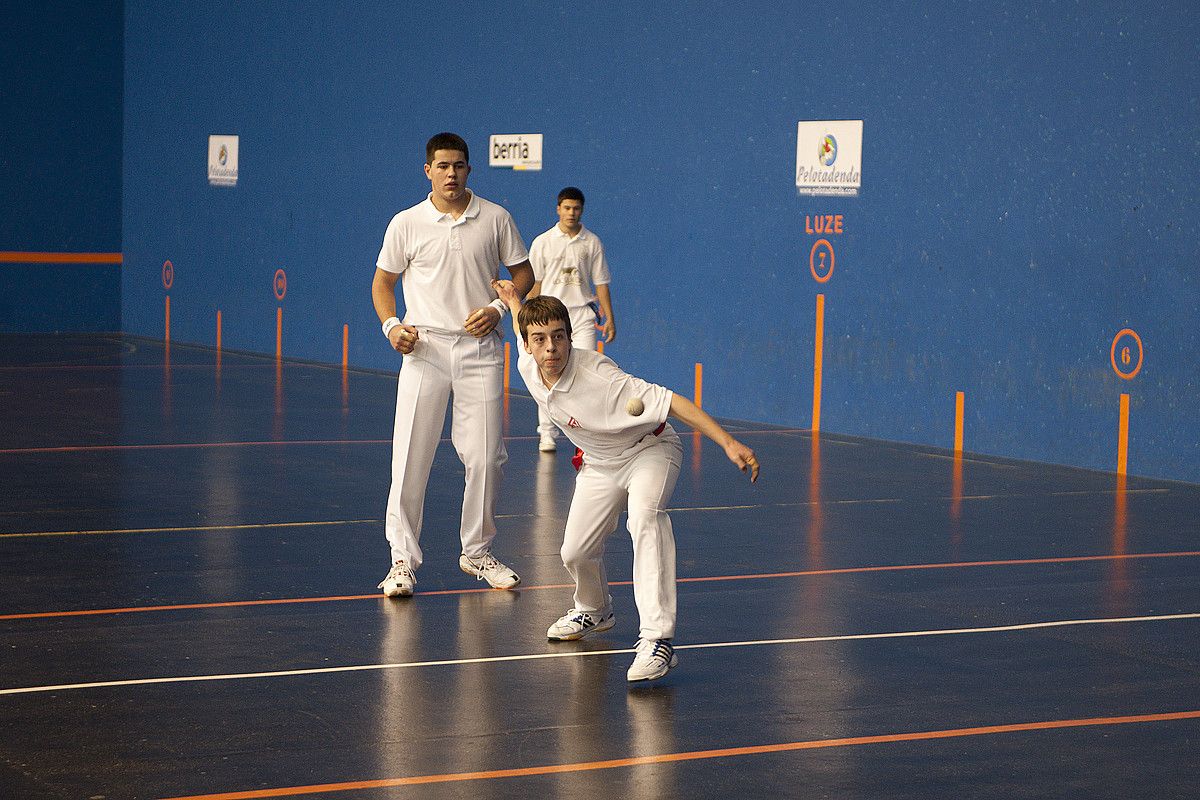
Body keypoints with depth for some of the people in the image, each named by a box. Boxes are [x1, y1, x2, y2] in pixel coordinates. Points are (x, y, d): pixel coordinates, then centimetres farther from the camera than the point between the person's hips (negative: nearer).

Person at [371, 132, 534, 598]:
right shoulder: (406, 224, 3)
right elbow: (383, 281, 11)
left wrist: (498, 308, -6)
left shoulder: (495, 219, 4)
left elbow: (523, 272, 11)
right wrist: (391, 325, -7)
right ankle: (403, 559, 3)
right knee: (410, 459, -5)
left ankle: (477, 552, 18)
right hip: (424, 349, -1)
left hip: (480, 351, 1)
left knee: (485, 457, 1)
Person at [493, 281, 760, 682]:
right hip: (599, 464, 7)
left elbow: (670, 402, -38)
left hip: (650, 450, -7)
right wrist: (514, 301, 28)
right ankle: (594, 611, 41)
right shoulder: (527, 366, -16)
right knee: (576, 553, 3)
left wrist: (728, 443, -44)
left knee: (644, 516, -35)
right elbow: (526, 326, 9)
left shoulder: (598, 376, -37)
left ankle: (657, 639, -43)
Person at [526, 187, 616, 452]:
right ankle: (547, 434, 11)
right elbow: (534, 283, 6)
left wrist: (609, 319, 2)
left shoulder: (592, 242, 6)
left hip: (582, 314, 0)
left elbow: (601, 283, 8)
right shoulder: (543, 242, 4)